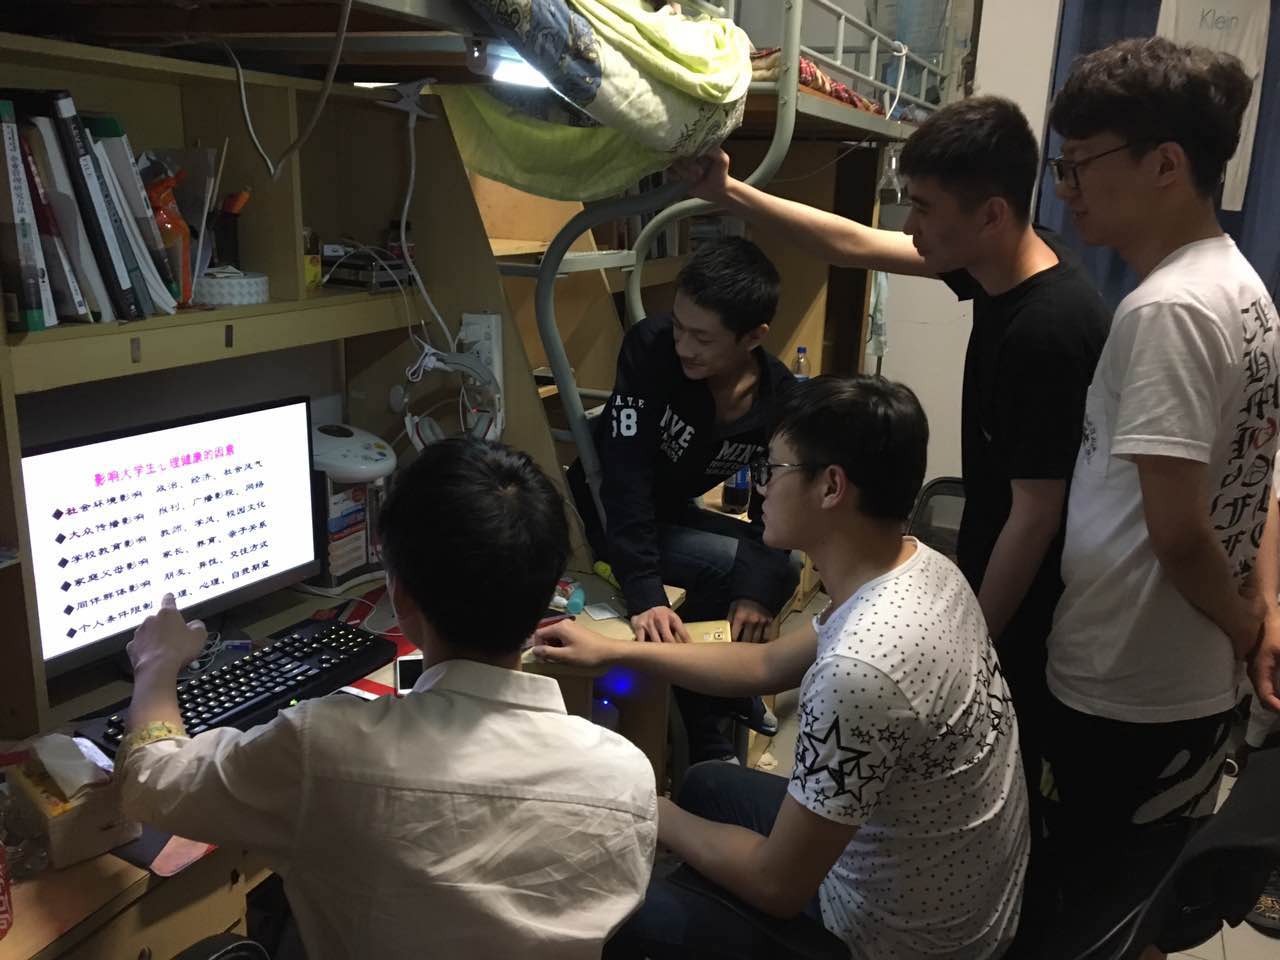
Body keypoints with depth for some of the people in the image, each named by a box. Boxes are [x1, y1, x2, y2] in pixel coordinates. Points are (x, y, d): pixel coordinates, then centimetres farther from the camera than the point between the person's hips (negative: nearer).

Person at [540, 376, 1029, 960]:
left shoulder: (859, 670, -38)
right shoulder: (921, 566, -8)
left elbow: (777, 885, -26)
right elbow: (768, 665, 6)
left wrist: (650, 814, -10)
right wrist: (615, 653, 4)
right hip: (936, 885, 8)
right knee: (706, 784, 23)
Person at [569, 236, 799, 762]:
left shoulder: (781, 397, -17)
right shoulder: (649, 347, -30)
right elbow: (626, 479, -34)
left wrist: (759, 589, -25)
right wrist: (645, 596, -43)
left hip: (669, 512, 5)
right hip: (602, 509, -5)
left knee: (780, 569, -10)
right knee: (731, 562, -23)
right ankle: (702, 740, -5)